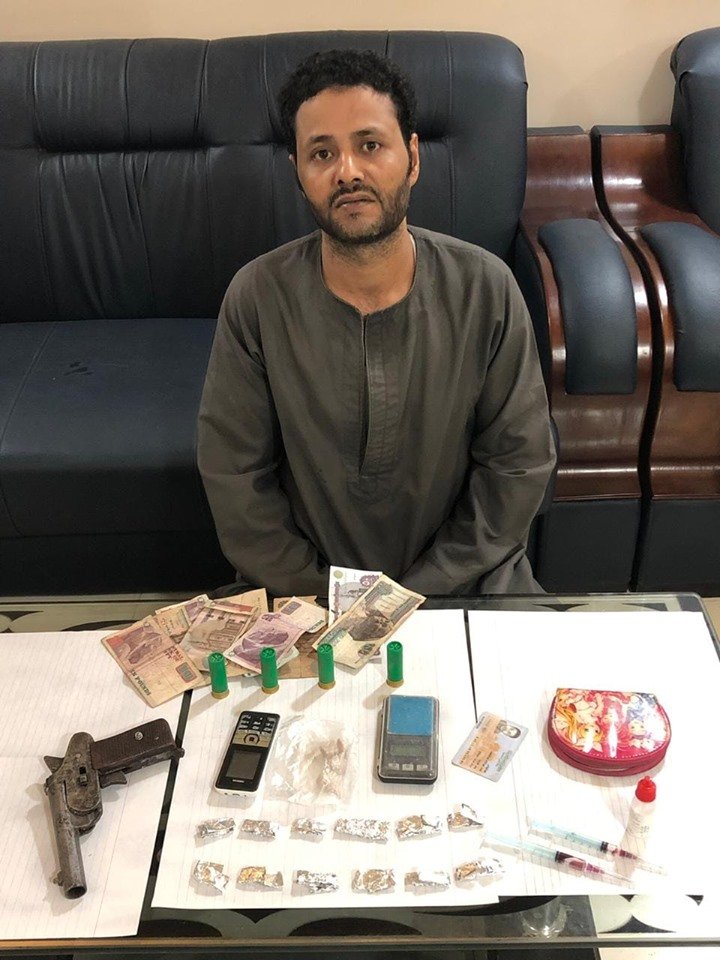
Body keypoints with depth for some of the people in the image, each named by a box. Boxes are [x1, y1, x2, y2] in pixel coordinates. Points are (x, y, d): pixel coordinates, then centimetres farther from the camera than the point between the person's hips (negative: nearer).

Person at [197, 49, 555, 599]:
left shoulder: (485, 289, -9)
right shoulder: (257, 298, -10)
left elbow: (519, 463, -6)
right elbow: (234, 476, -6)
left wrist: (420, 591, -11)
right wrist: (323, 603, -11)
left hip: (465, 582, 0)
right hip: (307, 590, 0)